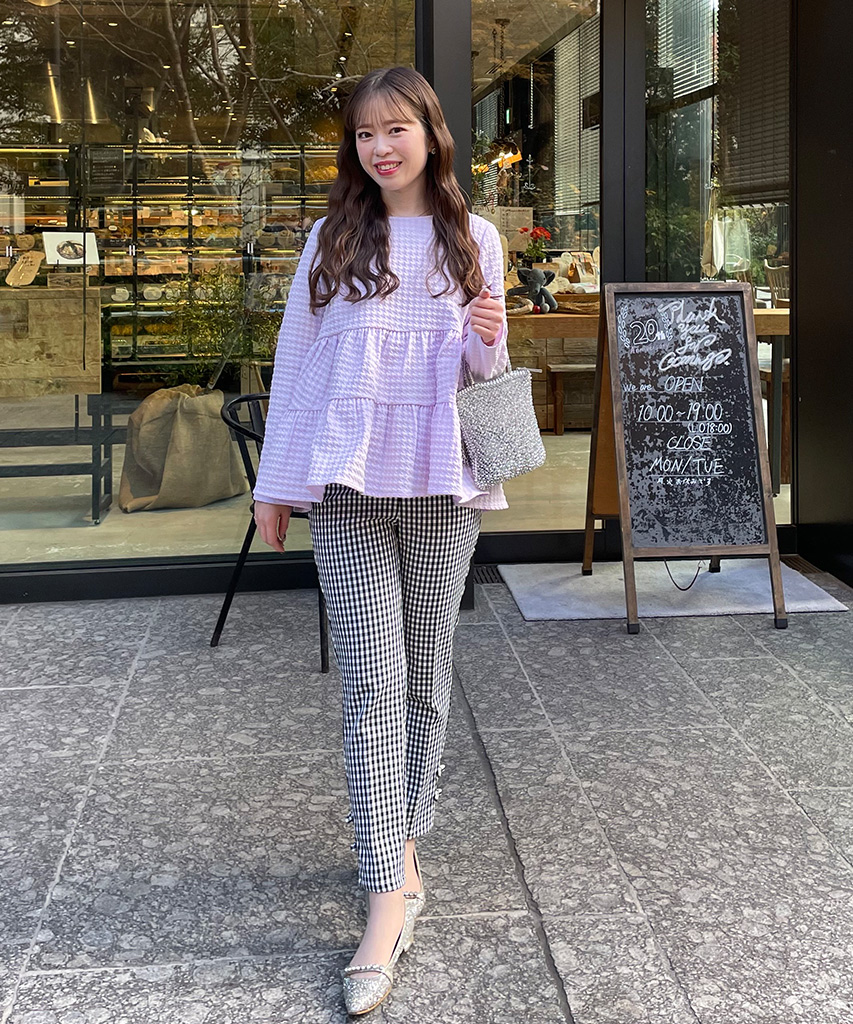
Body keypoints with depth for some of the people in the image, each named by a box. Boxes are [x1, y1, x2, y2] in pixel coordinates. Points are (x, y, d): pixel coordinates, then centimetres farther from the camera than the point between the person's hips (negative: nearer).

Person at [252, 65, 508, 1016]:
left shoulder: (473, 239, 9)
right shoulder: (333, 236, 8)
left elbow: (483, 373, 14)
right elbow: (296, 357, 9)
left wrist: (489, 340, -10)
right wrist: (276, 483, 7)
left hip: (440, 485, 1)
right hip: (346, 483, -1)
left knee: (425, 677, 7)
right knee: (373, 681, -7)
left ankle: (397, 847, 24)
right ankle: (391, 890, -6)